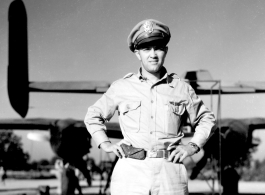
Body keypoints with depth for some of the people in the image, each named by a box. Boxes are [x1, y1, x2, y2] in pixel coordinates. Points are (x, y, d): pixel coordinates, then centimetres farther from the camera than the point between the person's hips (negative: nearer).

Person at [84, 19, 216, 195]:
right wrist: (105, 144, 9)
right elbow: (93, 115, 23)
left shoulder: (182, 88, 10)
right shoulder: (121, 88, 9)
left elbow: (207, 119, 23)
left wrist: (193, 146, 8)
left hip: (170, 172, 1)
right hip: (130, 172, 0)